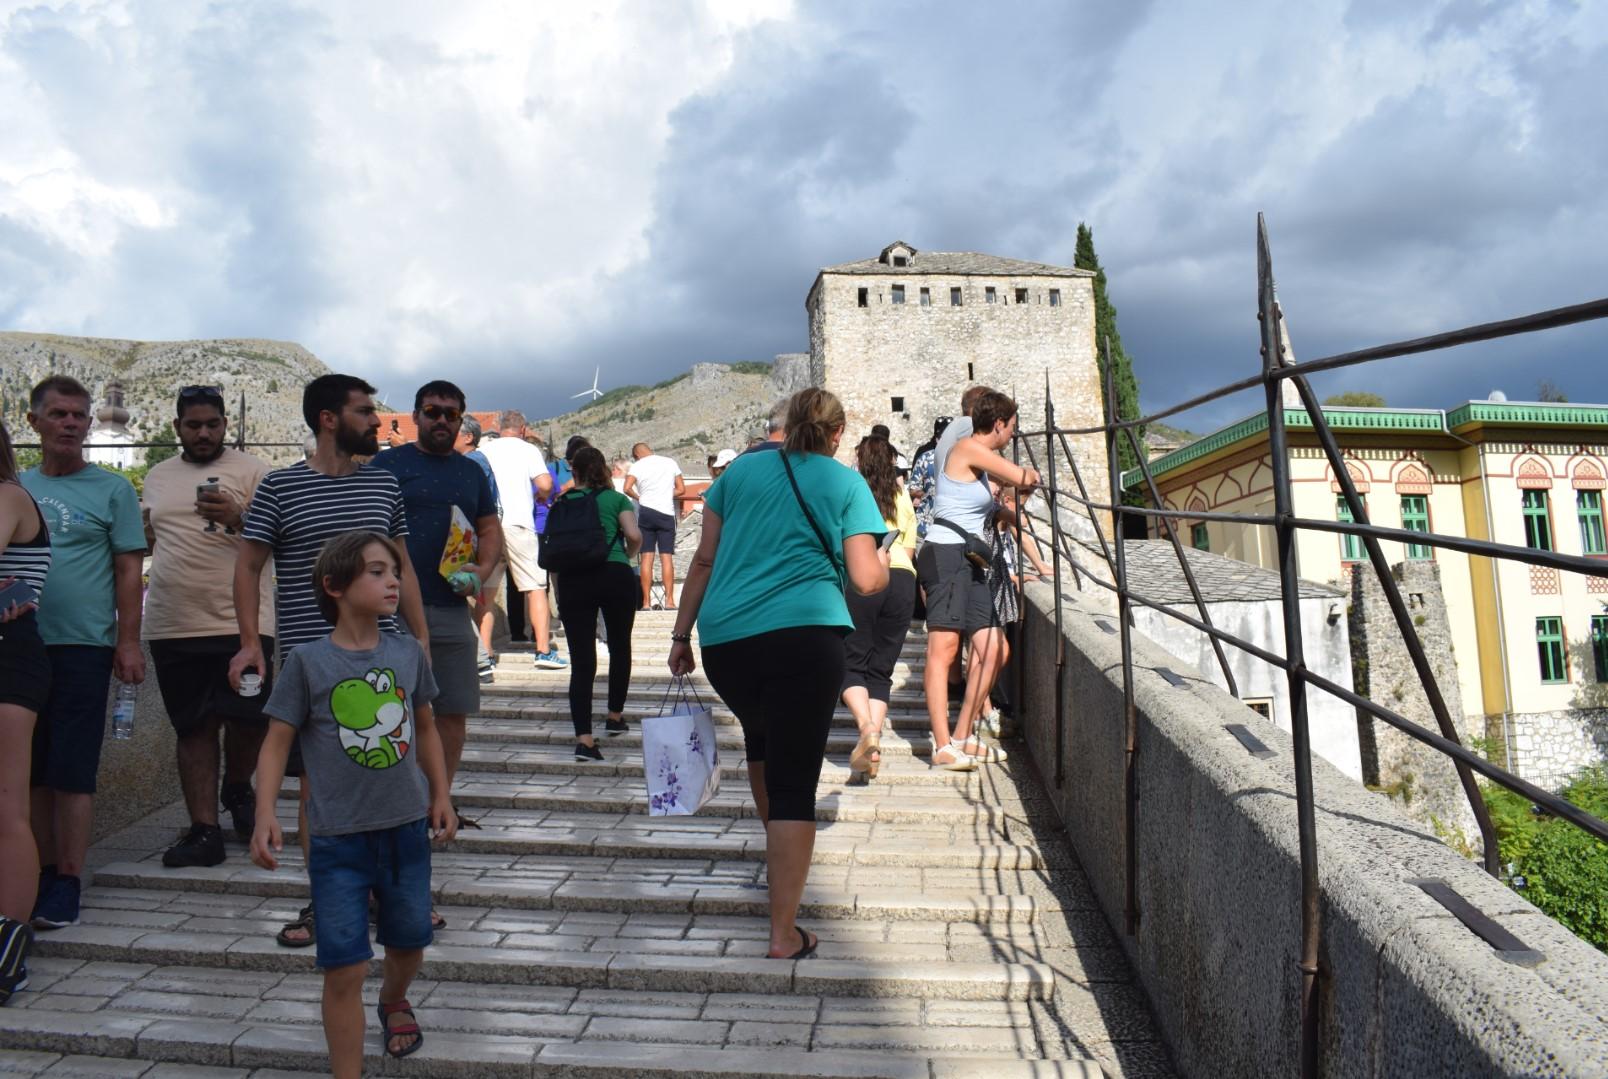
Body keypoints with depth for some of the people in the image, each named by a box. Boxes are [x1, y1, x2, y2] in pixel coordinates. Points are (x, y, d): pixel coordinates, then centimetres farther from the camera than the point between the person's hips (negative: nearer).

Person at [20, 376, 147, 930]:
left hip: (81, 646, -4)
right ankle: (44, 873, 21)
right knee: (33, 771, 10)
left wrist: (128, 643, -8)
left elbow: (129, 570, -2)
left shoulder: (111, 489, 1)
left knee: (72, 772, -1)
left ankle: (67, 884, 7)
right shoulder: (15, 487, 12)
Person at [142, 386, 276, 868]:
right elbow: (144, 539, 28)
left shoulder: (251, 471, 1)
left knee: (249, 719, -3)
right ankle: (204, 832, 12)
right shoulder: (157, 477, 16)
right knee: (194, 728, 7)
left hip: (242, 624, -4)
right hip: (173, 627, 4)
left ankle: (237, 789, 28)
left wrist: (238, 518, -20)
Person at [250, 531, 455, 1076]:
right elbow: (277, 741, -6)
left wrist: (440, 796, 10)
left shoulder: (409, 654, -1)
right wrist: (265, 815, -15)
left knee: (408, 943, 21)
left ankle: (394, 1000, 53)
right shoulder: (308, 661, -10)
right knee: (343, 968, 0)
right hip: (338, 840, -3)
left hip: (406, 830, 4)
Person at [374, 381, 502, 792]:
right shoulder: (389, 464, 3)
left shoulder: (471, 472, 17)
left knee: (454, 713, 8)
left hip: (454, 610, 5)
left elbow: (491, 530, 18)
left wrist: (483, 570, -2)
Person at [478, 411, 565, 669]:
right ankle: (544, 650, -2)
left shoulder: (483, 450, 13)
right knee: (536, 587, 3)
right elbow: (545, 484, -9)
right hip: (517, 524, -3)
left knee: (486, 591, 10)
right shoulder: (528, 449, 4)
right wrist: (542, 497, 12)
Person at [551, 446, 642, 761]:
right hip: (615, 576, -1)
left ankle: (584, 738, -10)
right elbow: (634, 536, -7)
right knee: (619, 647, 21)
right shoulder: (616, 499, 8)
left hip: (572, 579, 1)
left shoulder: (562, 503, 12)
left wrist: (560, 592, 13)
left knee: (581, 658, -1)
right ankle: (615, 716, 33)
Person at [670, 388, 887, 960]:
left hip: (724, 636, 4)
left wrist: (681, 634, 16)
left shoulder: (741, 470, 14)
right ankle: (784, 933, 2)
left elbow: (704, 559, 12)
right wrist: (887, 565, 23)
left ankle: (776, 857, 47)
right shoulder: (846, 483, 7)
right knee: (794, 782, 1)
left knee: (761, 739, 29)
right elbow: (867, 580, 0)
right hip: (805, 636, -4)